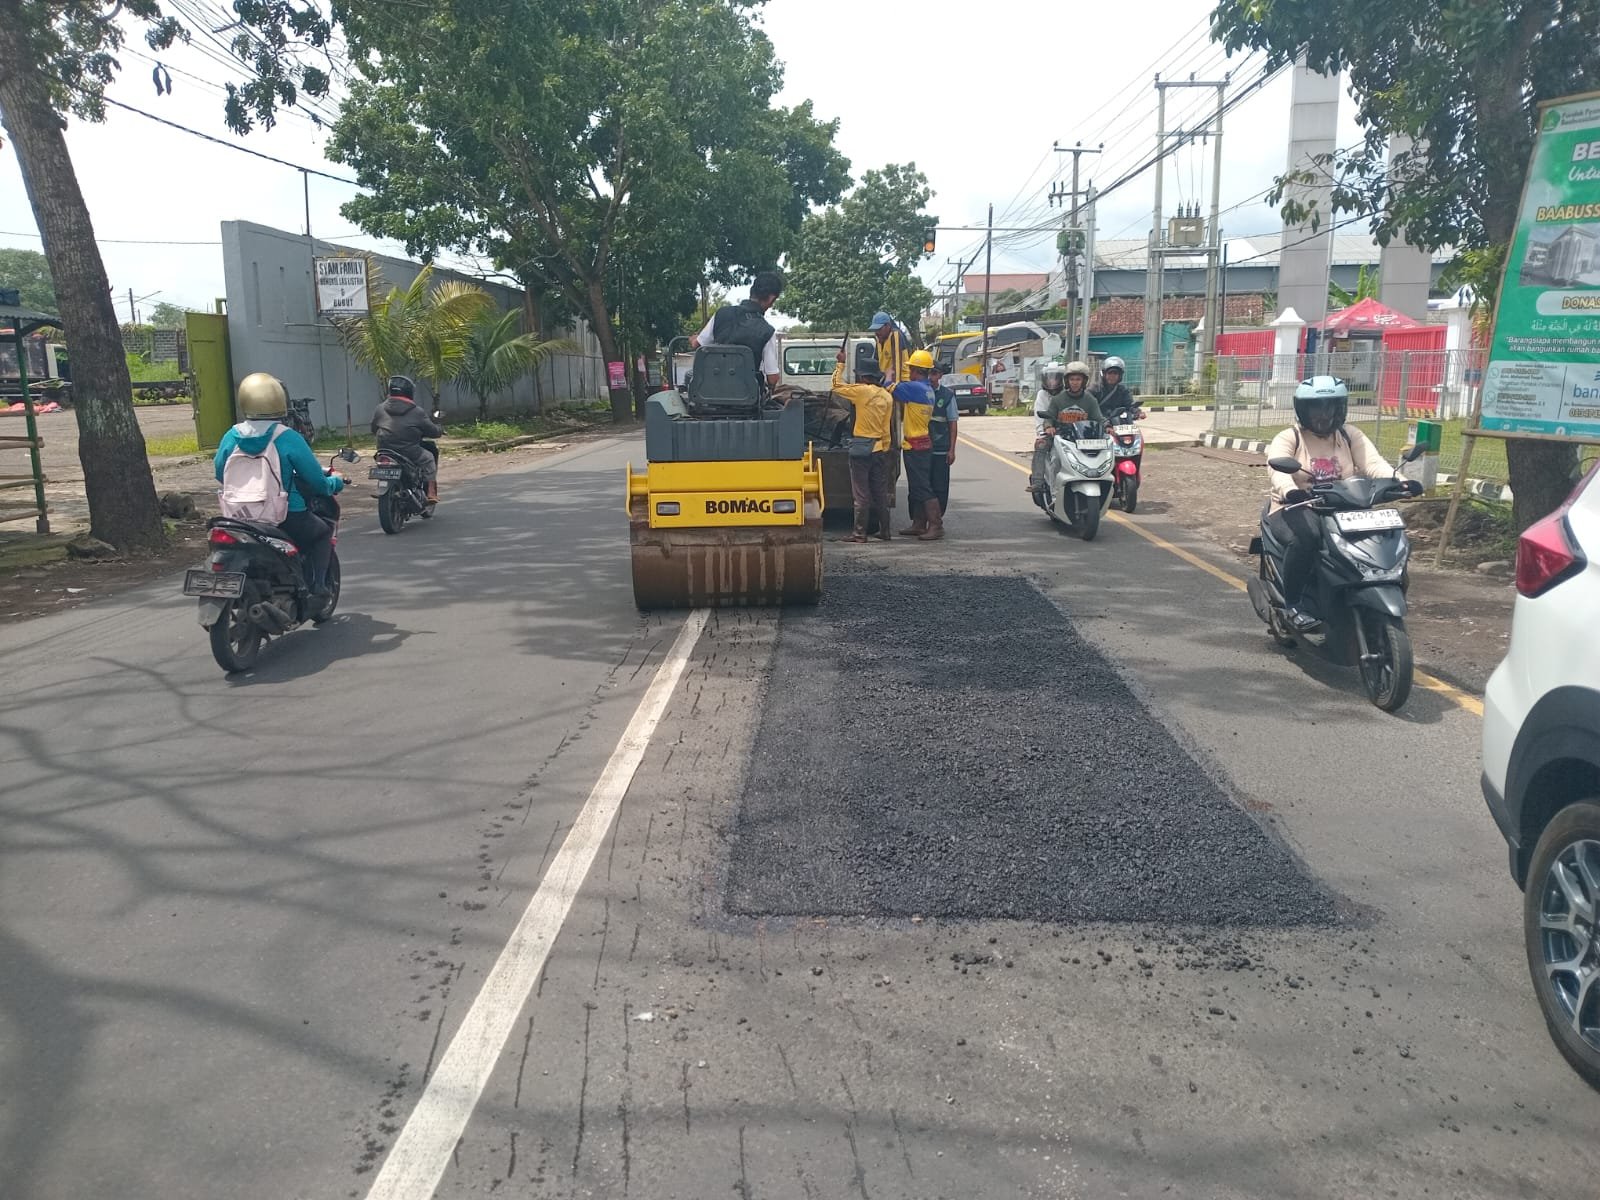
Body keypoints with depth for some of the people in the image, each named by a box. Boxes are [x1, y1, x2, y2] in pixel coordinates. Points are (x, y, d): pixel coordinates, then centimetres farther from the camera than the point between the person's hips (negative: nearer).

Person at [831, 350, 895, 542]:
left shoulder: (862, 391, -9)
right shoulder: (887, 396, 8)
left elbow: (837, 385, 1)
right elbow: (886, 426, 11)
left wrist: (840, 364, 12)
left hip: (861, 447, -6)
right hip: (880, 447, 6)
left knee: (861, 493, -4)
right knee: (880, 492, 11)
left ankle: (860, 532, -3)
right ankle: (884, 531, 15)